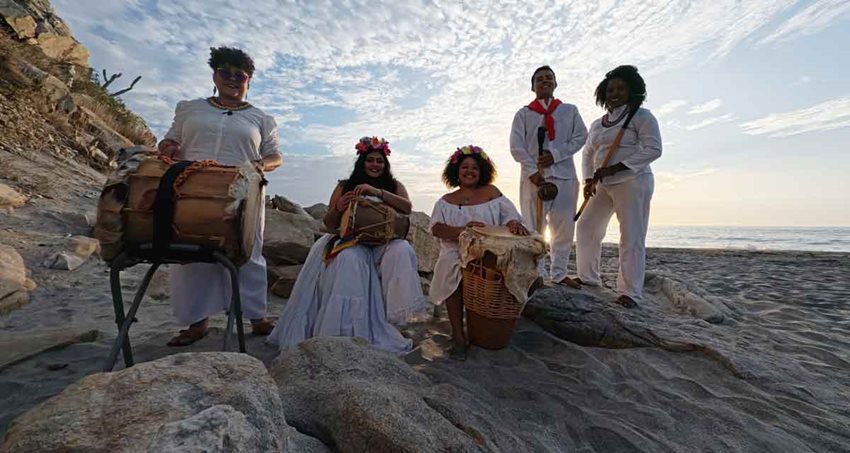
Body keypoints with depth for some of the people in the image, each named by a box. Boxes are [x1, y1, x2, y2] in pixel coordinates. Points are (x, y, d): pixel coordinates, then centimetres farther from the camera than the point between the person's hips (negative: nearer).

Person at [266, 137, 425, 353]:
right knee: (348, 259, -32)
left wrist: (377, 191, -16)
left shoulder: (394, 186, 15)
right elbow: (329, 223, 14)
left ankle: (389, 314, -19)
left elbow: (407, 208, -6)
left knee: (401, 252, -30)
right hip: (351, 242, 0)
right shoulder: (344, 187, 15)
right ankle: (343, 330, -23)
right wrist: (338, 208, -9)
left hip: (383, 243, 0)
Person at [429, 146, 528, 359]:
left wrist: (514, 224, -24)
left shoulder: (492, 193, 12)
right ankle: (458, 335, -17)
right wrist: (462, 230, -21)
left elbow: (509, 214, 1)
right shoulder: (446, 201, 12)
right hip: (456, 254, 0)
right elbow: (436, 228, -3)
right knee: (456, 271, -30)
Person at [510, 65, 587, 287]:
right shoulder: (523, 114, 11)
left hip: (564, 174, 2)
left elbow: (580, 136, 6)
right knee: (533, 226, -3)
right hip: (534, 175, -2)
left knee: (564, 226, 1)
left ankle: (559, 273, 13)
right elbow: (516, 146, 1)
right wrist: (532, 171, -12)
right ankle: (537, 274, 5)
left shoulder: (570, 111, 16)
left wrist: (555, 154, -10)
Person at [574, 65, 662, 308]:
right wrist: (589, 179, -1)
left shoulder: (641, 116, -1)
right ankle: (588, 277, 18)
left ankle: (630, 292, 0)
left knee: (631, 237, -7)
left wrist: (615, 168, -21)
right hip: (604, 185, 7)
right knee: (587, 227, 5)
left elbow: (653, 149, -12)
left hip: (633, 182, -6)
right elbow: (588, 154, 17)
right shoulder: (597, 124, 18)